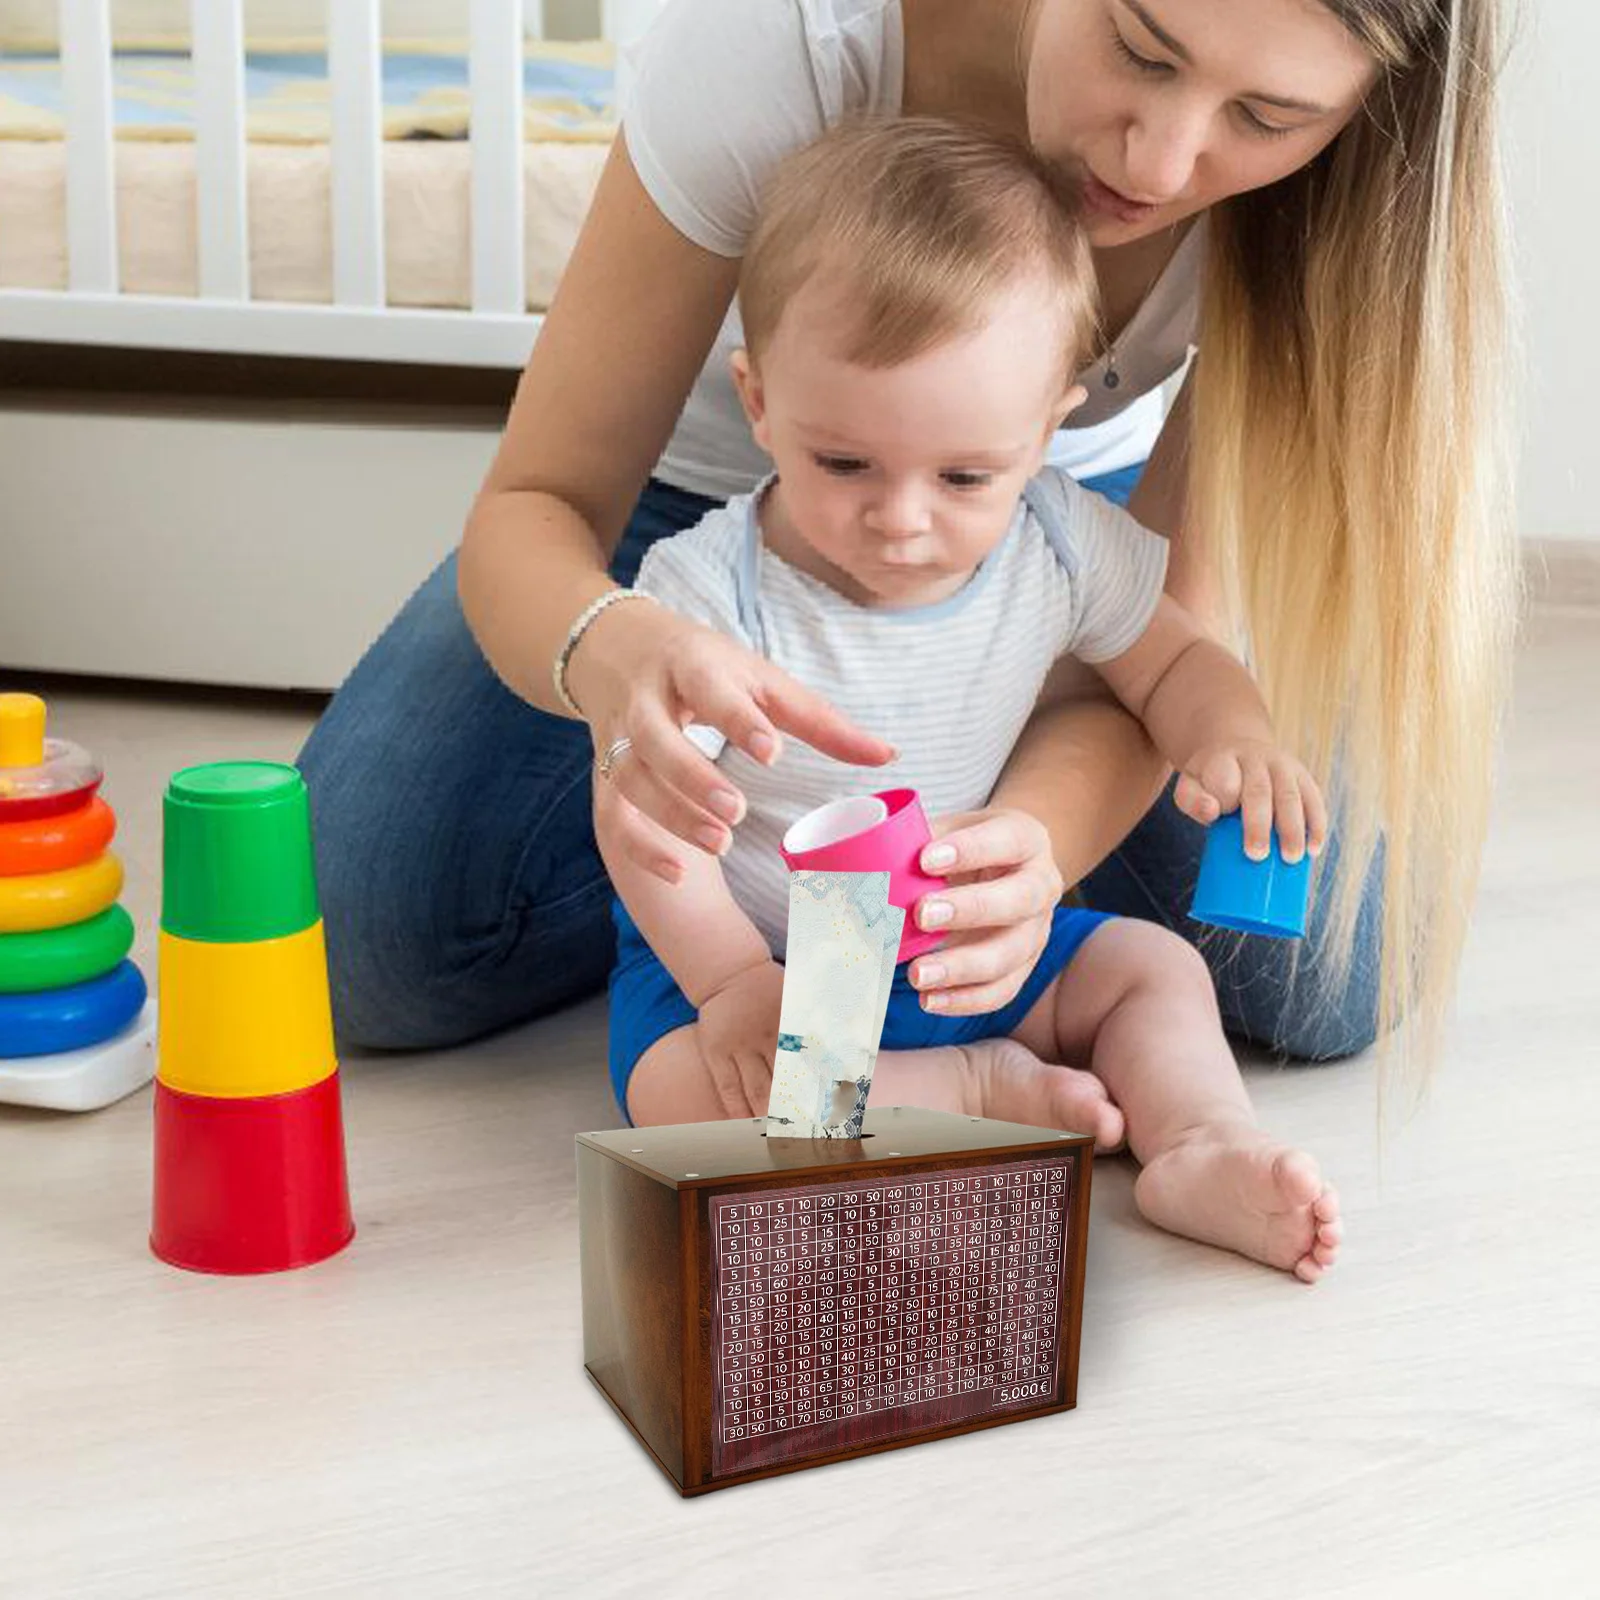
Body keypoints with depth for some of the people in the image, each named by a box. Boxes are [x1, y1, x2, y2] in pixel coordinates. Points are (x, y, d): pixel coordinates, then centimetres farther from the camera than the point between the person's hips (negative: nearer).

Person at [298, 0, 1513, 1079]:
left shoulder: (1327, 180, -30)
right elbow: (537, 505, -30)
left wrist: (1034, 833, -53)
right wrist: (608, 650, -55)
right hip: (716, 490, -1)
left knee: (1334, 967, -20)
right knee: (376, 946, -21)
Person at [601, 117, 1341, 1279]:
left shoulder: (1061, 549, -12)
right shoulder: (713, 591, -25)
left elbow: (1171, 660, 4)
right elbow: (642, 807, -21)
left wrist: (1231, 737, -19)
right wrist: (733, 985, -30)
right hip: (748, 951, -4)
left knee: (1155, 968, -3)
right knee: (682, 1087, -32)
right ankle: (975, 1091, -21)